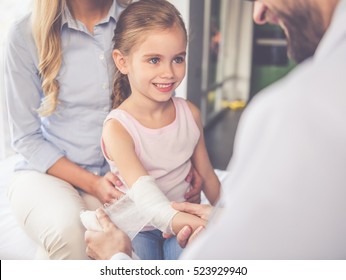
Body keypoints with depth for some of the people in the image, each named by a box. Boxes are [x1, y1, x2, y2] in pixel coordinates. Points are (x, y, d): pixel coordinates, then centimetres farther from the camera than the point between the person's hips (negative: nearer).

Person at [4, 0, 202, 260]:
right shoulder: (26, 34, -9)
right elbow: (26, 136, -6)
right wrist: (92, 183, -18)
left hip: (117, 177, 3)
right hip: (47, 172, -2)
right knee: (67, 227, -34)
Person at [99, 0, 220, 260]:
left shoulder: (190, 113, -2)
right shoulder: (117, 128, -18)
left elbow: (207, 175, 9)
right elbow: (143, 190, -33)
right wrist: (174, 219, -52)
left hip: (185, 223, 1)